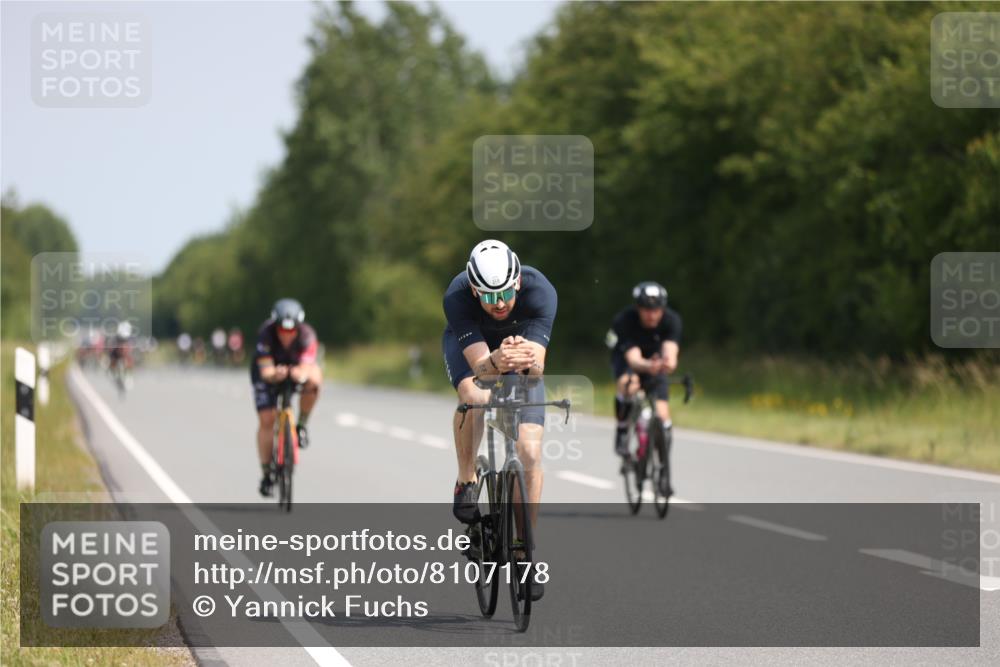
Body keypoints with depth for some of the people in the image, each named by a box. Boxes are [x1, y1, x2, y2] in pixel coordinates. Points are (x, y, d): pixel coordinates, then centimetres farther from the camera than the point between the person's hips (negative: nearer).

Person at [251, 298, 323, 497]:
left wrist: (301, 373, -66)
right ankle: (266, 472, 3)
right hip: (268, 373, -1)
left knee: (314, 377, -32)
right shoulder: (266, 334, -33)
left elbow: (307, 366, -42)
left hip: (296, 368, 1)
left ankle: (302, 425, -12)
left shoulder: (307, 335, -31)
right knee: (266, 419, -12)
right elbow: (266, 371, -39)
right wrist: (275, 374, -62)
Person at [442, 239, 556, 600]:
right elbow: (479, 365, -43)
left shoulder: (540, 291, -37)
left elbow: (538, 365, -43)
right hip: (469, 343, -1)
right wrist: (497, 362, -65)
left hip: (522, 345, 1)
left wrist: (528, 361, -66)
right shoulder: (456, 296, -37)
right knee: (474, 396, -35)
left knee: (530, 452, -12)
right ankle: (466, 480, -9)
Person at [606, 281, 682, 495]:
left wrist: (668, 363, -65)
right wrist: (648, 366, -65)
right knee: (629, 383, -37)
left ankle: (664, 474, 0)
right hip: (626, 358, -2)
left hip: (655, 359, 2)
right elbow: (633, 359, -42)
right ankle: (622, 431, -13)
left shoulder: (671, 320, -28)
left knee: (662, 415, -12)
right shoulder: (624, 321, -33)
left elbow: (670, 351, -41)